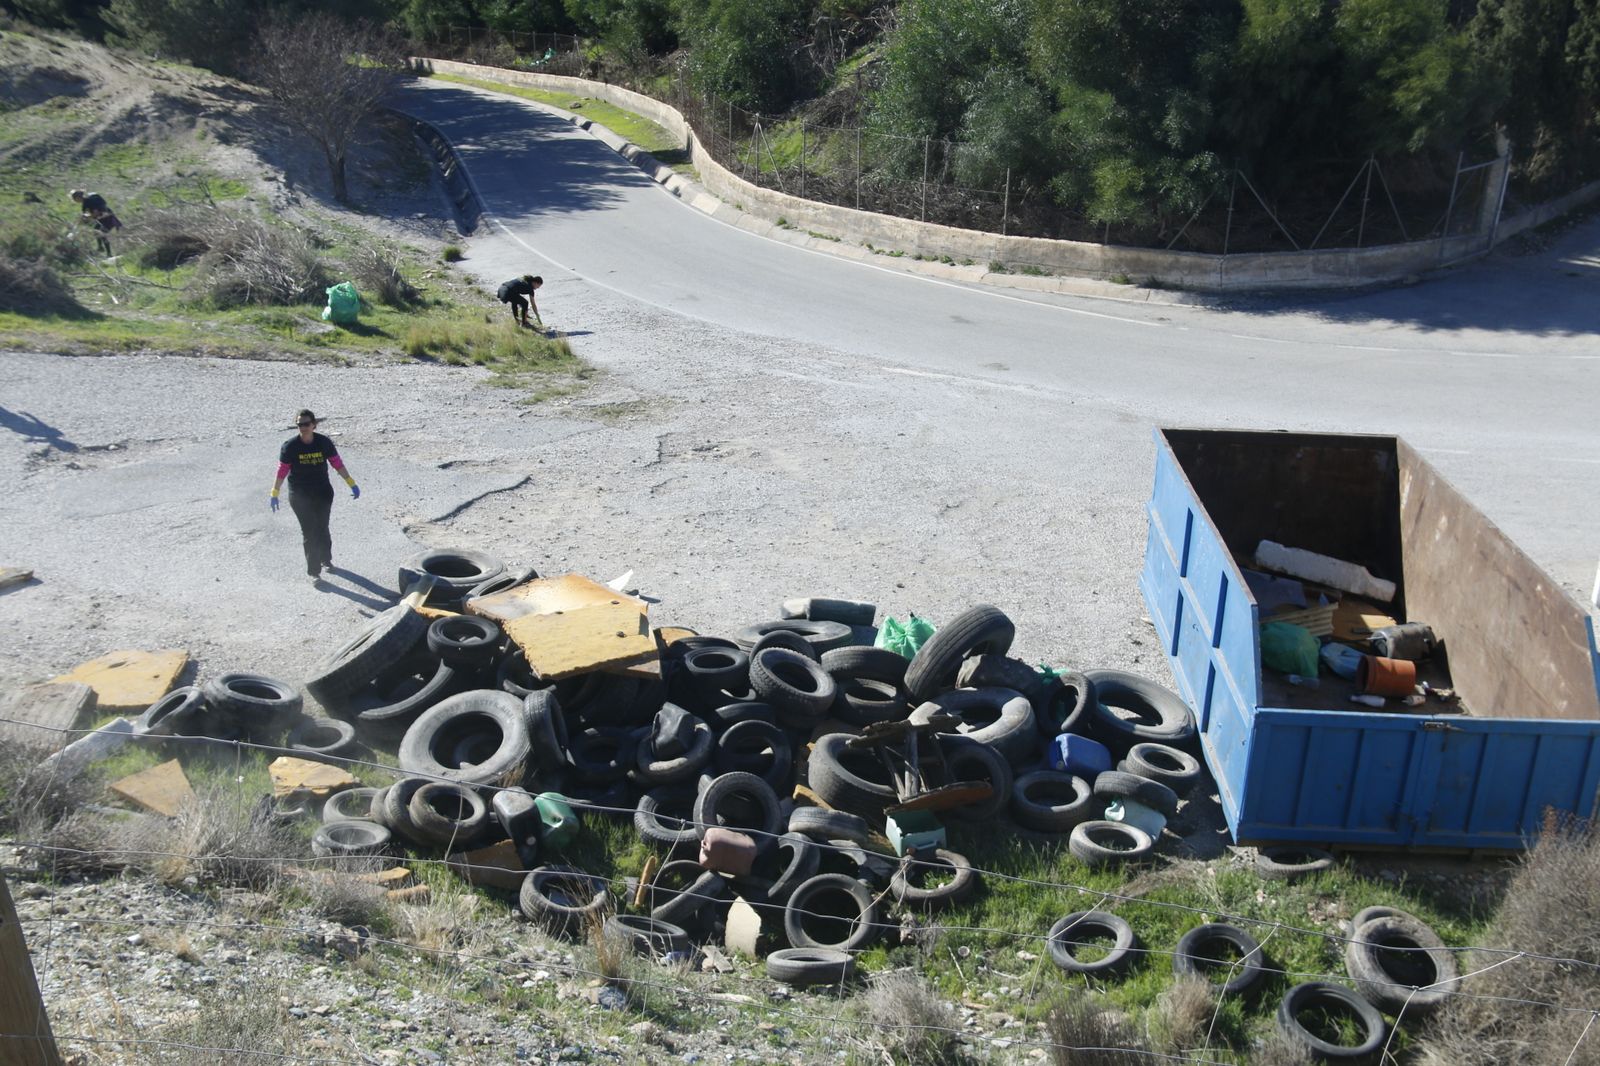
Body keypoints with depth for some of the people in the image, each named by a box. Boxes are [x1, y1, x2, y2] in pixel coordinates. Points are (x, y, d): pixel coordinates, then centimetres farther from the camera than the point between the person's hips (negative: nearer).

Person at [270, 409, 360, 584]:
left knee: (322, 528, 14)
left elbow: (338, 464, -1)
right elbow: (282, 471, -4)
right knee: (309, 532, -1)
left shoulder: (324, 443, -7)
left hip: (323, 492, 2)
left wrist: (352, 484, -2)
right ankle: (314, 572, 6)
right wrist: (275, 493, -2)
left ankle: (326, 559, 40)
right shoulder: (290, 446, -10)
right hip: (300, 496, -2)